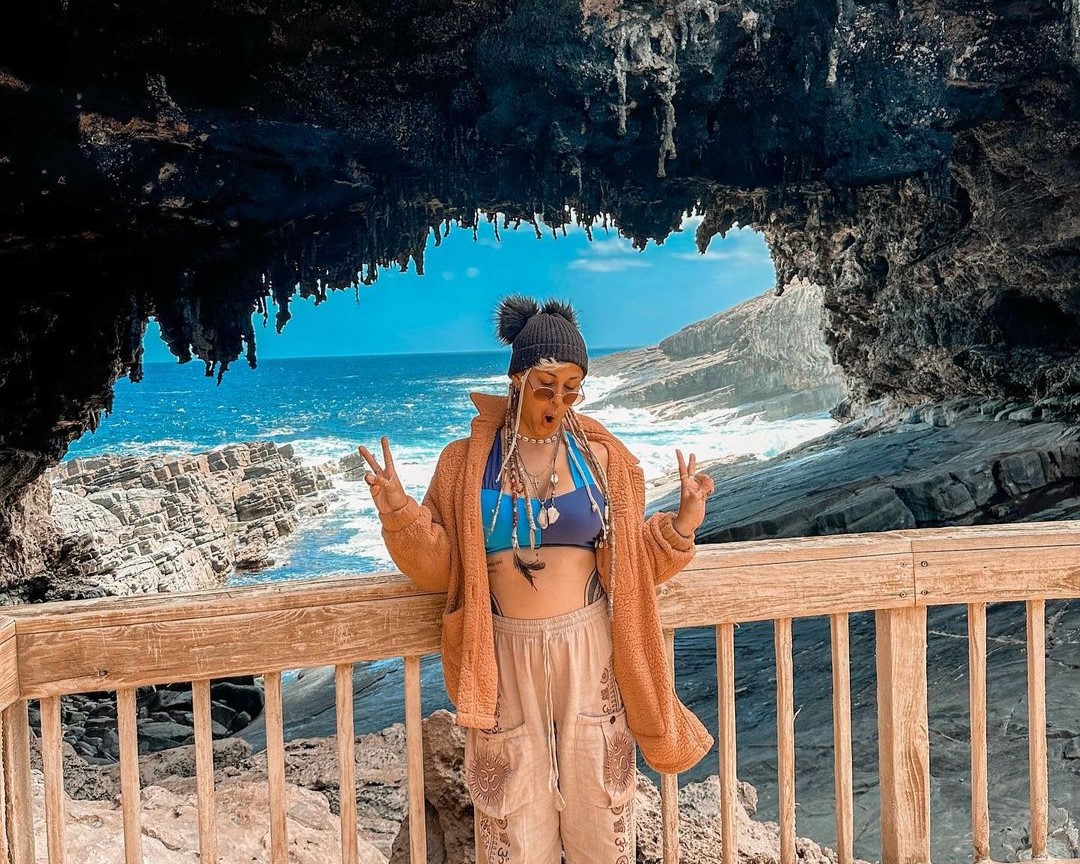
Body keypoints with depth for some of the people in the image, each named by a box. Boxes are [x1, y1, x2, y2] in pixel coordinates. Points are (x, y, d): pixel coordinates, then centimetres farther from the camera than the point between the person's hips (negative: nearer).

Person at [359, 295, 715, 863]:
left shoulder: (599, 456, 2)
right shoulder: (466, 461, 0)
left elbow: (627, 561, 6)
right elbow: (440, 565, 1)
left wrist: (680, 526, -9)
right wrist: (399, 513, -14)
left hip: (588, 649, 1)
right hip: (506, 656, 0)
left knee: (597, 800, 11)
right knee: (514, 818, 9)